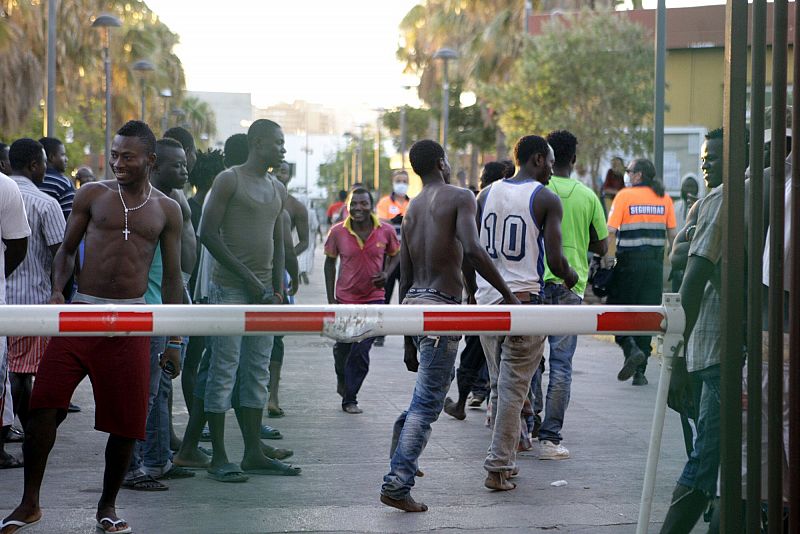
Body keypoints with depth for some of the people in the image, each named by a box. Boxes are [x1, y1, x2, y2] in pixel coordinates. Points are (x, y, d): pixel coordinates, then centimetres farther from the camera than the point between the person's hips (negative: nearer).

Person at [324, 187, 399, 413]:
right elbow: (330, 262, 4)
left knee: (361, 353, -7)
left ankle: (350, 399, 6)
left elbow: (395, 254, 11)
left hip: (373, 299, -1)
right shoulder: (338, 232, -8)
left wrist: (386, 272, -10)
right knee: (342, 348, 12)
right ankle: (342, 379, 45)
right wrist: (331, 298, 1)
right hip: (344, 299, 1)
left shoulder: (386, 231, -7)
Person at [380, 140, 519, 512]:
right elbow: (472, 250, -22)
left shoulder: (412, 209, 17)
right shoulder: (460, 198, -4)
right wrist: (508, 294, -16)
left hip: (413, 303, 8)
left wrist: (408, 339, 23)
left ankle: (402, 457, 27)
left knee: (439, 381, 28)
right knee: (428, 402, -5)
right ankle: (396, 484, -8)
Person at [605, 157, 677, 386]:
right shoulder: (665, 199, 8)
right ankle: (640, 372, 8)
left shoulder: (625, 195, -5)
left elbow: (610, 230, -11)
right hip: (655, 262, 4)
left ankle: (631, 348, -17)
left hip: (629, 260, -4)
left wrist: (606, 256, -8)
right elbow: (672, 234, 7)